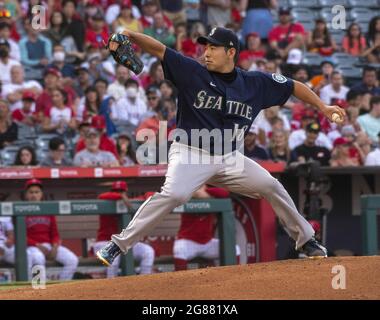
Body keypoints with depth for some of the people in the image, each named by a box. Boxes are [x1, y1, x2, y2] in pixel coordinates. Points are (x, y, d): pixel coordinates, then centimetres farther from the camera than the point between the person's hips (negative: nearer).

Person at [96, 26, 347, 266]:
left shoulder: (256, 83, 1)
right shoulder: (193, 73, -7)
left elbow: (294, 87, 12)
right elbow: (158, 49, -15)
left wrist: (323, 107, 6)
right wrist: (130, 36, -31)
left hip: (229, 158, 4)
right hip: (190, 153, -4)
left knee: (271, 187, -1)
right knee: (173, 194, -29)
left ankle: (305, 240, 21)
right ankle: (119, 245, -24)